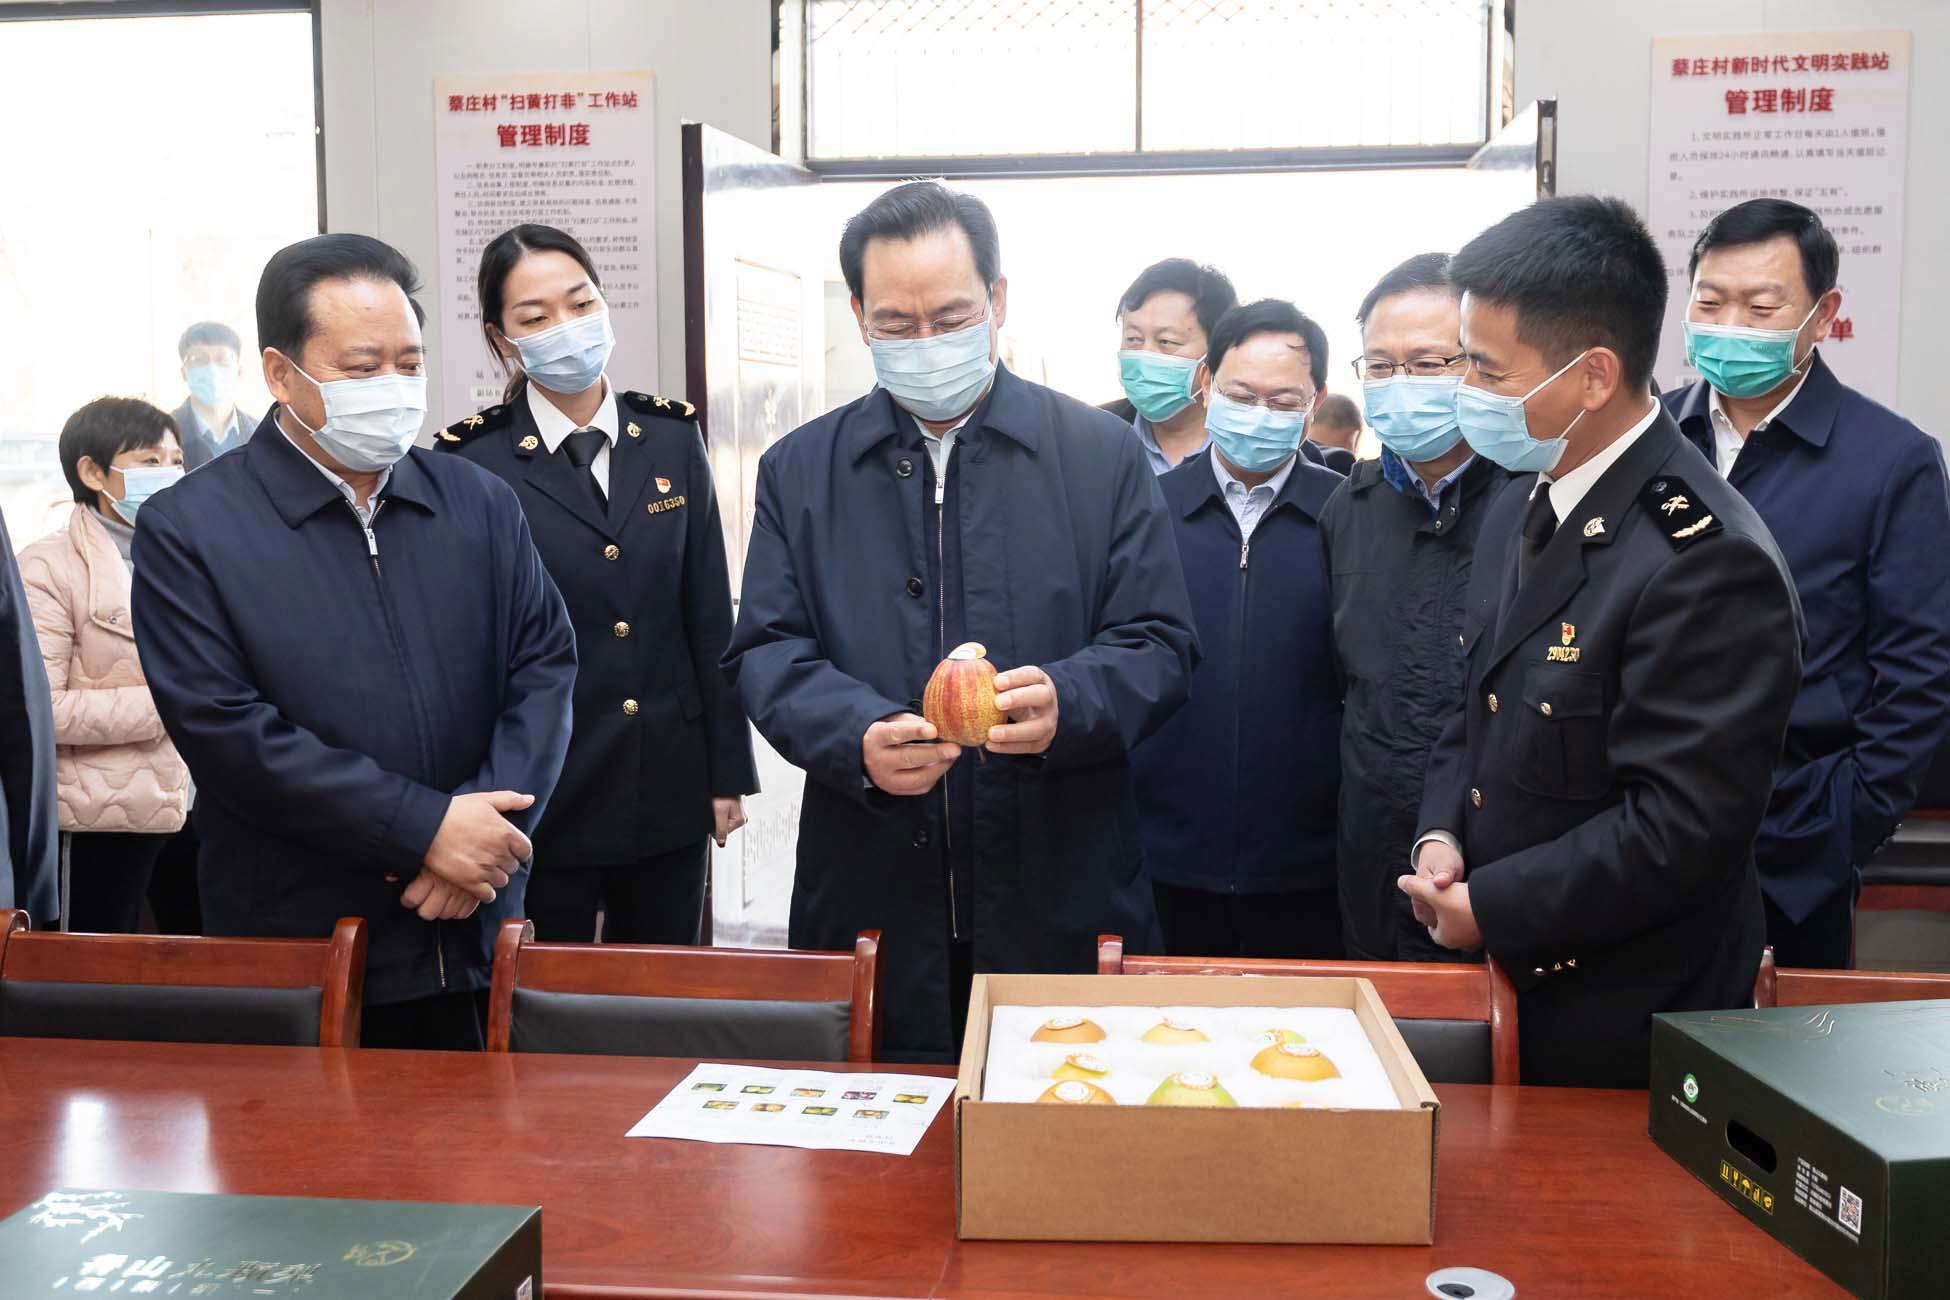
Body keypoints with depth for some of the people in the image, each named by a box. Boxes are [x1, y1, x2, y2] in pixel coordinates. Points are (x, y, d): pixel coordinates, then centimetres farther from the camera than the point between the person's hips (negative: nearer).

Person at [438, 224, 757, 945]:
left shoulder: (672, 435, 3)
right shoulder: (472, 461, -7)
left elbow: (709, 618, 5)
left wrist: (729, 773, 4)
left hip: (670, 797, 3)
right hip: (542, 803, -3)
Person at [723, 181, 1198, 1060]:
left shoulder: (1103, 454, 4)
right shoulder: (798, 470, 9)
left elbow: (1159, 647, 1)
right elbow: (766, 654, 4)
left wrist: (1065, 704, -20)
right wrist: (857, 737, -16)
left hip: (1063, 898, 0)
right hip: (868, 898, 1)